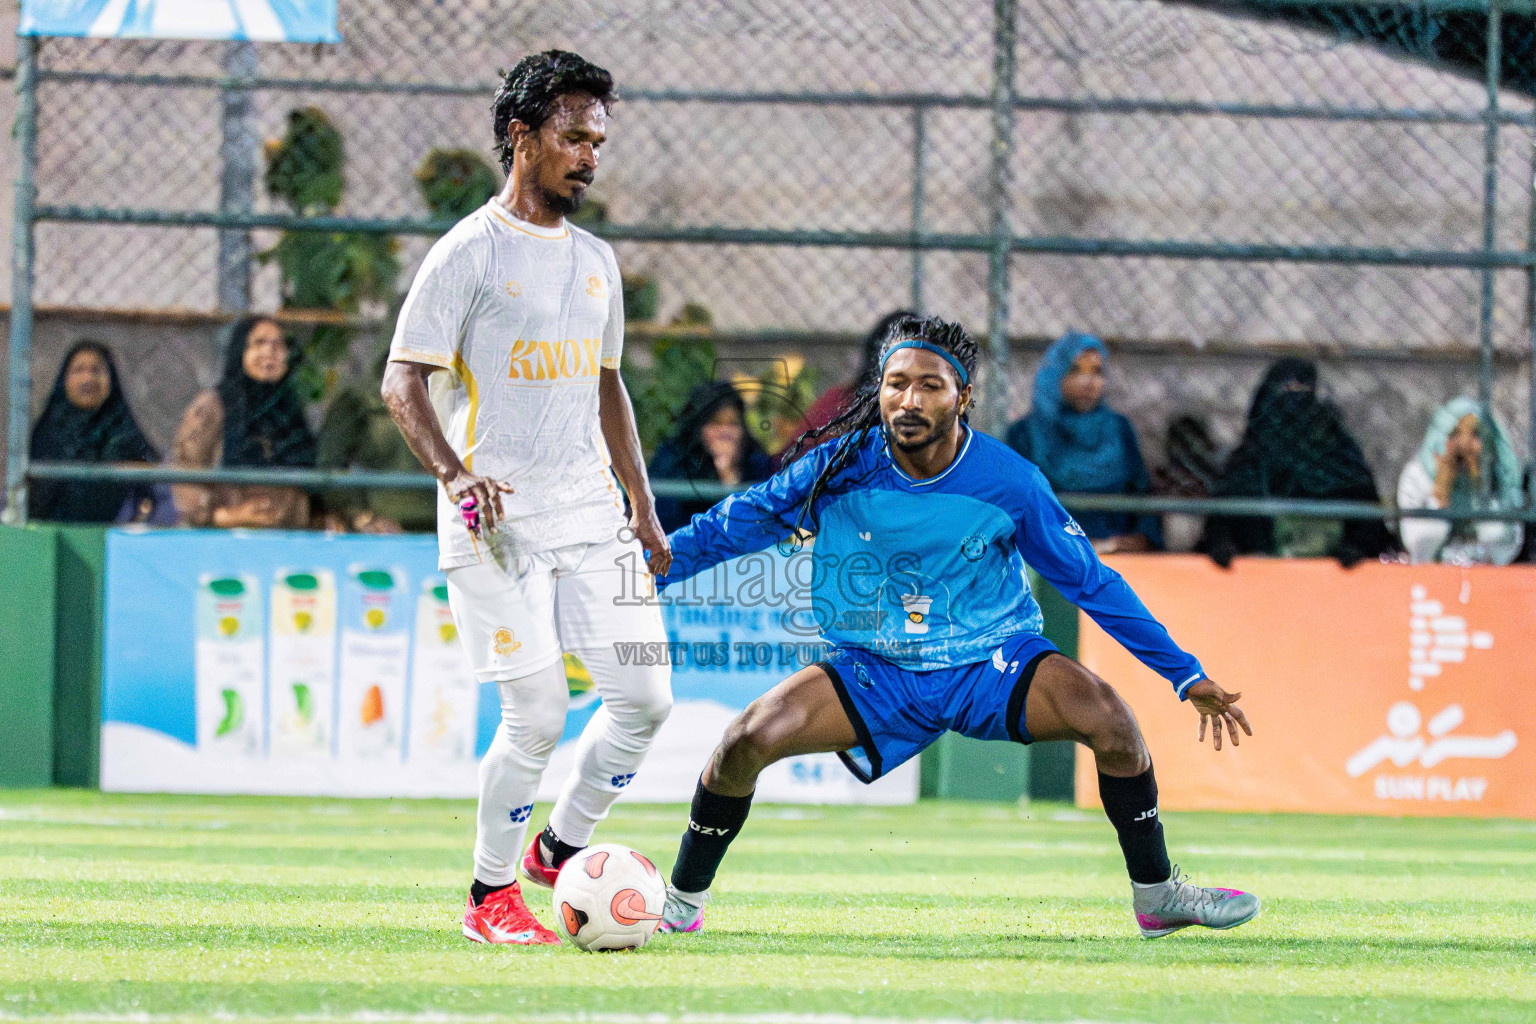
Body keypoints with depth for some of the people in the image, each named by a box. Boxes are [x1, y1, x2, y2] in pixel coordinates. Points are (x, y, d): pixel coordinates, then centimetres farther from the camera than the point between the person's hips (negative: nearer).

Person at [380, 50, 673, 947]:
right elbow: (404, 381, -9)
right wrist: (456, 472, -24)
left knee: (646, 698, -1)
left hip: (590, 512, 7)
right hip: (497, 519, -7)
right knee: (539, 714, -10)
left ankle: (559, 852, 19)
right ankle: (492, 896, 7)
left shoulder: (596, 260, 16)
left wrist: (644, 509, 19)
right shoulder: (470, 253, -5)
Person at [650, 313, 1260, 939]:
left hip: (993, 662, 0)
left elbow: (1090, 581, -2)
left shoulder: (1009, 482, -12)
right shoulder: (841, 467, -12)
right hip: (872, 671, 1)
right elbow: (731, 527, 1)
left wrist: (1188, 677, 0)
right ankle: (683, 899, 2)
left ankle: (1157, 895, -7)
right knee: (747, 740, -21)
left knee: (1106, 716, -26)